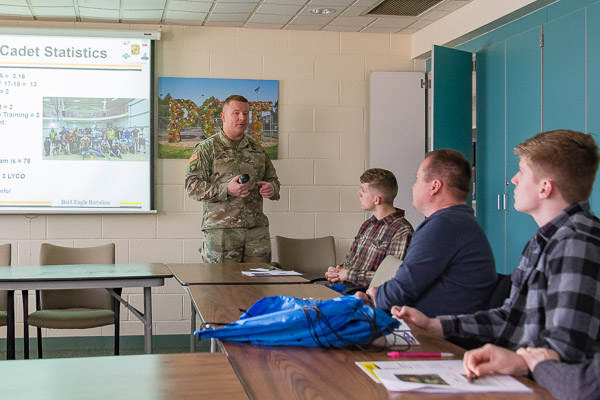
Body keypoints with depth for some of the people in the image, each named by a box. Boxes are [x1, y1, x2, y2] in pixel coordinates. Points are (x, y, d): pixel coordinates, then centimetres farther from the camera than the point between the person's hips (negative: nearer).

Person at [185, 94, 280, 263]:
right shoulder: (207, 148, 2)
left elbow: (272, 178, 26)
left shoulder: (257, 149, 17)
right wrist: (226, 190, -20)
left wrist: (272, 188, 0)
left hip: (257, 229, 4)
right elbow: (192, 186, -6)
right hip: (221, 229, -4)